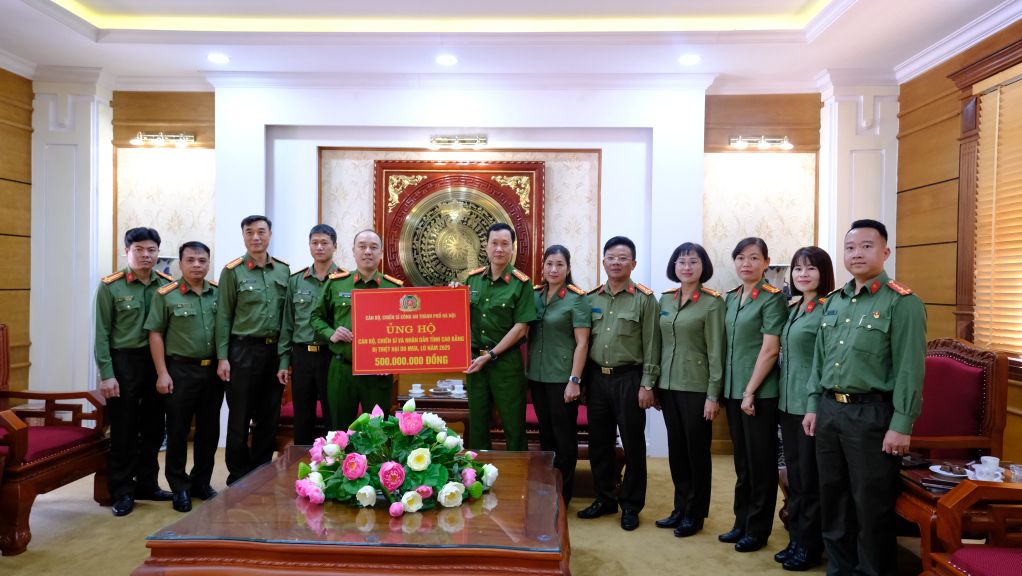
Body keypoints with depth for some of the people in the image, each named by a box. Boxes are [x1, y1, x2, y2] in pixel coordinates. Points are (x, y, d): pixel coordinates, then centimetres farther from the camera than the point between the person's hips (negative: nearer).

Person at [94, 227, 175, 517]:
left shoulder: (168, 285, 3)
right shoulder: (110, 286, -5)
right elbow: (102, 333, -5)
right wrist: (106, 374, -10)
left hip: (158, 361, 3)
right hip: (124, 362, -3)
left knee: (154, 428, 11)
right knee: (124, 430, 4)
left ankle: (147, 484, 27)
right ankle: (122, 492, 17)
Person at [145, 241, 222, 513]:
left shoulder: (219, 293, 6)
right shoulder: (166, 295, -3)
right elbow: (155, 334, -4)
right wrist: (162, 373, -9)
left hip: (214, 370, 3)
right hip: (181, 370, -3)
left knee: (209, 430, 11)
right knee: (178, 431, 5)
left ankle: (201, 482, 25)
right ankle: (180, 487, 18)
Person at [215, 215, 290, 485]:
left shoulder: (283, 270, 7)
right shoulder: (232, 271, -2)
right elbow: (223, 317, -3)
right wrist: (222, 357, -8)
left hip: (275, 350, 4)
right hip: (244, 350, -3)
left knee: (269, 417, 11)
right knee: (239, 418, 4)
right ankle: (238, 476, 18)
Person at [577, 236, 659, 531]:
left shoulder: (644, 299, -4)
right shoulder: (591, 298, 8)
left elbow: (651, 345, -6)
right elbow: (583, 340, 10)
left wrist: (647, 385, -10)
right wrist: (580, 379, 6)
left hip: (629, 378, -4)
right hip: (596, 377, 4)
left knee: (632, 443, 5)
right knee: (598, 441, 12)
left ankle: (631, 505, 19)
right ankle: (604, 499, 28)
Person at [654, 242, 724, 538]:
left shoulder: (712, 303, -8)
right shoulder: (665, 300, 9)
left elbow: (716, 351, -10)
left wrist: (713, 394, -13)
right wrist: (653, 383, 10)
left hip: (696, 388, -5)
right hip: (669, 386, 5)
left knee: (697, 451, 6)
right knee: (676, 449, 13)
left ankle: (695, 514, 20)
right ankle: (680, 508, 27)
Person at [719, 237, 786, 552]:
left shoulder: (772, 298, -10)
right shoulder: (731, 298, 10)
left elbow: (770, 350, -15)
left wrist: (750, 391, -16)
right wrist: (731, 388, 11)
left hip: (760, 392, -7)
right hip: (733, 389, 7)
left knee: (760, 461, 5)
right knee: (741, 459, 15)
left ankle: (758, 529, 18)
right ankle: (742, 522, 27)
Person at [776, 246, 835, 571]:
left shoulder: (829, 308, -11)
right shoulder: (792, 308, 11)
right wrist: (784, 394, 14)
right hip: (788, 401, 7)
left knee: (811, 478, 5)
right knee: (794, 475, 15)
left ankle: (810, 547, 18)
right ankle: (795, 539, 27)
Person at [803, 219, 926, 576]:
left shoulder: (902, 302, -9)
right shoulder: (834, 302, 12)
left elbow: (910, 369, -14)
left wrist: (901, 425, -17)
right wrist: (813, 405, 11)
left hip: (872, 414, -6)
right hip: (829, 411, 7)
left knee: (871, 506, 4)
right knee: (833, 499, 15)